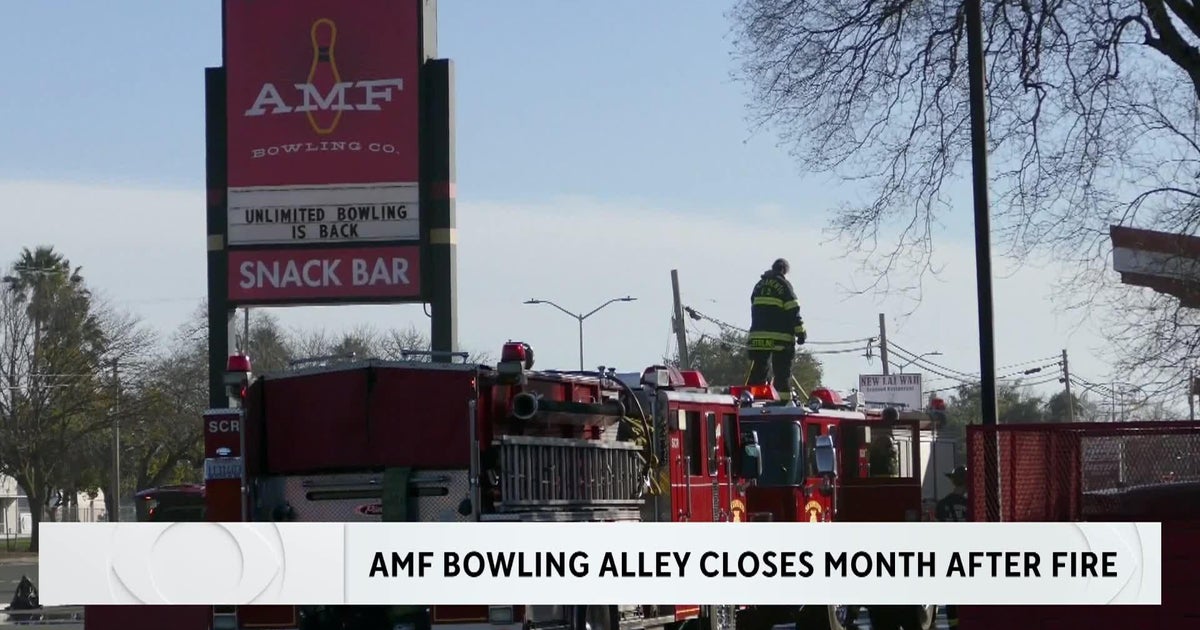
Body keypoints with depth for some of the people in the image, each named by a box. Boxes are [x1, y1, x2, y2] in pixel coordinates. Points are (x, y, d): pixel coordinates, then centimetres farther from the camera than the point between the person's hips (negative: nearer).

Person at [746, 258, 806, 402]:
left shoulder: (759, 285, 17)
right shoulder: (783, 285, -2)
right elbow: (793, 310, -8)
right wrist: (800, 332, -7)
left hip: (758, 335, 5)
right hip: (780, 336, -5)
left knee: (758, 370, 8)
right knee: (782, 372, -3)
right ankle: (784, 400, -8)